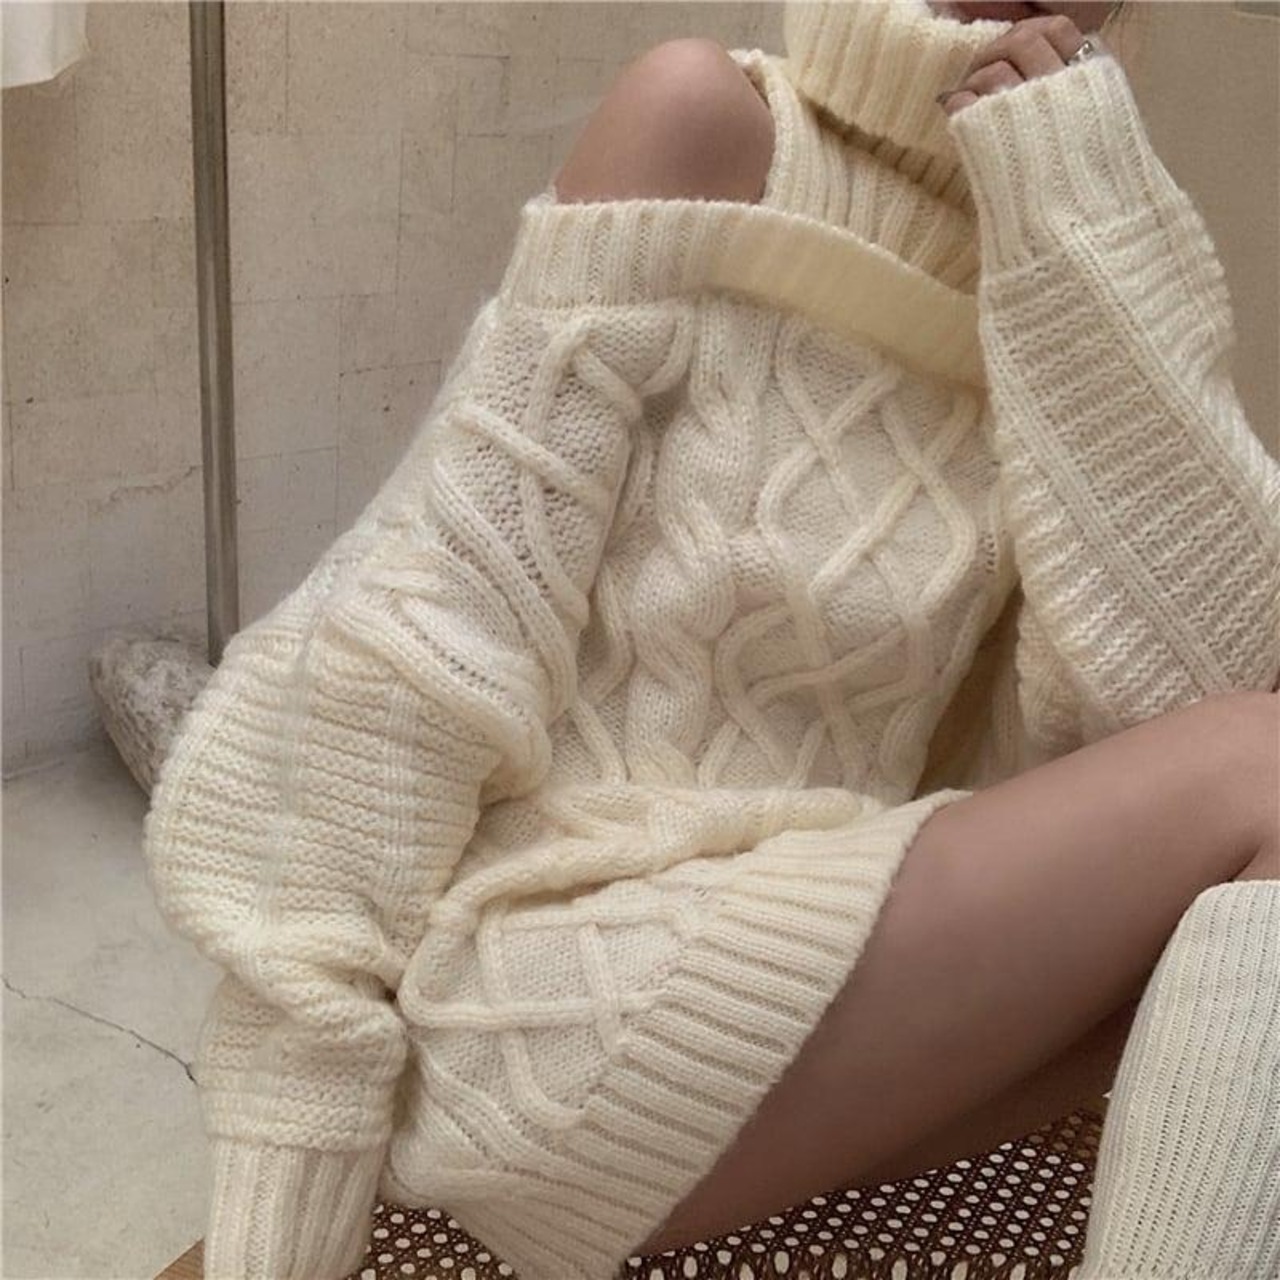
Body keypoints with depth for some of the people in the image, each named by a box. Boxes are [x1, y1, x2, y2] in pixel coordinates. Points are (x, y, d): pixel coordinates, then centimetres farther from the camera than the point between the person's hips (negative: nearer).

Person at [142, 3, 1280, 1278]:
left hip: (786, 977, 6)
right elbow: (418, 646, -14)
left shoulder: (1031, 310, 8)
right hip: (551, 1007, -6)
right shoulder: (710, 121, -9)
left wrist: (1081, 216, -9)